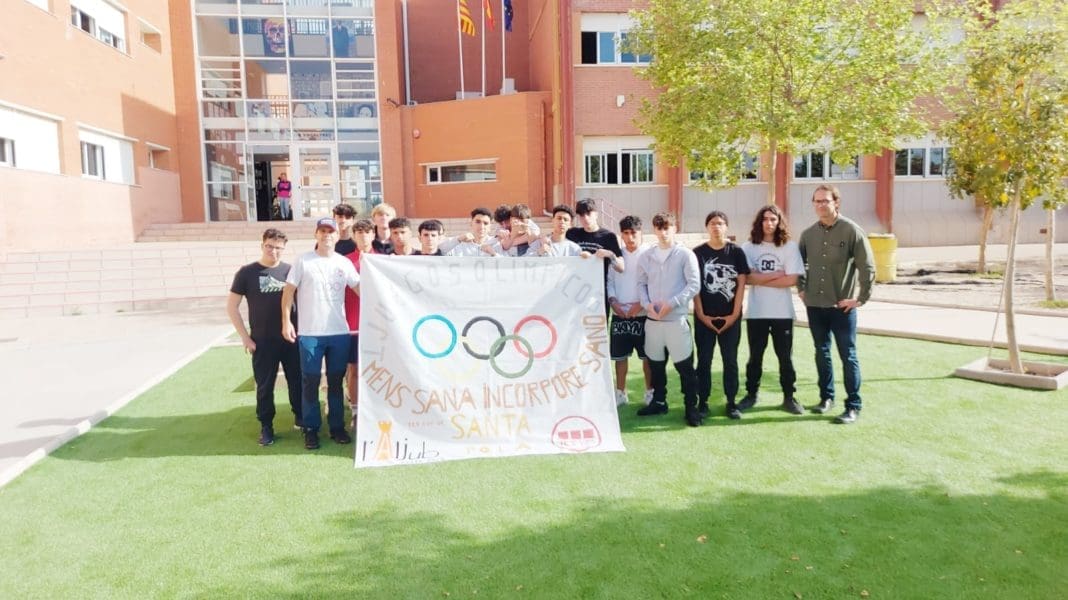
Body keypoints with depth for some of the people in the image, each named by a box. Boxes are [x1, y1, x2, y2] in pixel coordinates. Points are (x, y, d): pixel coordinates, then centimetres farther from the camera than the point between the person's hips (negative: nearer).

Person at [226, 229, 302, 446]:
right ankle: (266, 426, 22)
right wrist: (245, 337, -4)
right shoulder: (247, 272, -3)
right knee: (265, 386, 8)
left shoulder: (290, 270, 0)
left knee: (297, 381, 11)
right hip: (262, 341, -1)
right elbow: (232, 306, 0)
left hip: (291, 338, 1)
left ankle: (300, 416, 31)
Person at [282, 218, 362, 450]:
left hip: (339, 333, 2)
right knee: (310, 381, 5)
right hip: (309, 333, -2)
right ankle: (311, 429, 16)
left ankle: (337, 426, 21)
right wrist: (286, 321, -7)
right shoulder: (303, 261, 0)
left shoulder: (344, 263, 6)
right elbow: (289, 291, 0)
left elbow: (361, 289, 0)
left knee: (336, 381, 10)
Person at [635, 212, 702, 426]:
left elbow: (694, 284, -8)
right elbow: (641, 283, 12)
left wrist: (672, 303, -16)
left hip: (677, 319, -4)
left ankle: (691, 407, 8)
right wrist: (647, 304, -7)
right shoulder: (646, 256, 9)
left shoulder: (685, 254, -3)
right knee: (656, 364, 14)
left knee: (684, 366, -2)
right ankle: (659, 402, 28)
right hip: (652, 320, 4)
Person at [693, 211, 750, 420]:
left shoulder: (736, 252, 2)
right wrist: (701, 314, -7)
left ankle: (731, 402, 15)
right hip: (704, 316, 0)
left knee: (730, 360, 6)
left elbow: (741, 284, 0)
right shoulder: (698, 252, 1)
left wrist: (735, 314, -6)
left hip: (730, 316, 0)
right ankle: (702, 402, 13)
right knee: (704, 360, 5)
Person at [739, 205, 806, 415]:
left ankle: (789, 398, 17)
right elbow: (748, 278, -11)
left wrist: (761, 279, -10)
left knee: (785, 357, 7)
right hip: (756, 312, 1)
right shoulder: (748, 247, 0)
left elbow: (792, 280, -11)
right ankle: (751, 394, 23)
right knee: (755, 356, 11)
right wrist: (777, 274, -10)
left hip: (782, 313, -1)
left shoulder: (789, 246, -2)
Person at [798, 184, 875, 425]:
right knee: (822, 353, 14)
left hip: (842, 306, -4)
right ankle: (826, 396, 28)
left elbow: (867, 267, -9)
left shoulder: (851, 231, -9)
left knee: (848, 356, 1)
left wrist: (861, 299, -11)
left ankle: (853, 406, 9)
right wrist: (802, 289, 11)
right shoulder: (808, 234, 5)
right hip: (814, 305, 4)